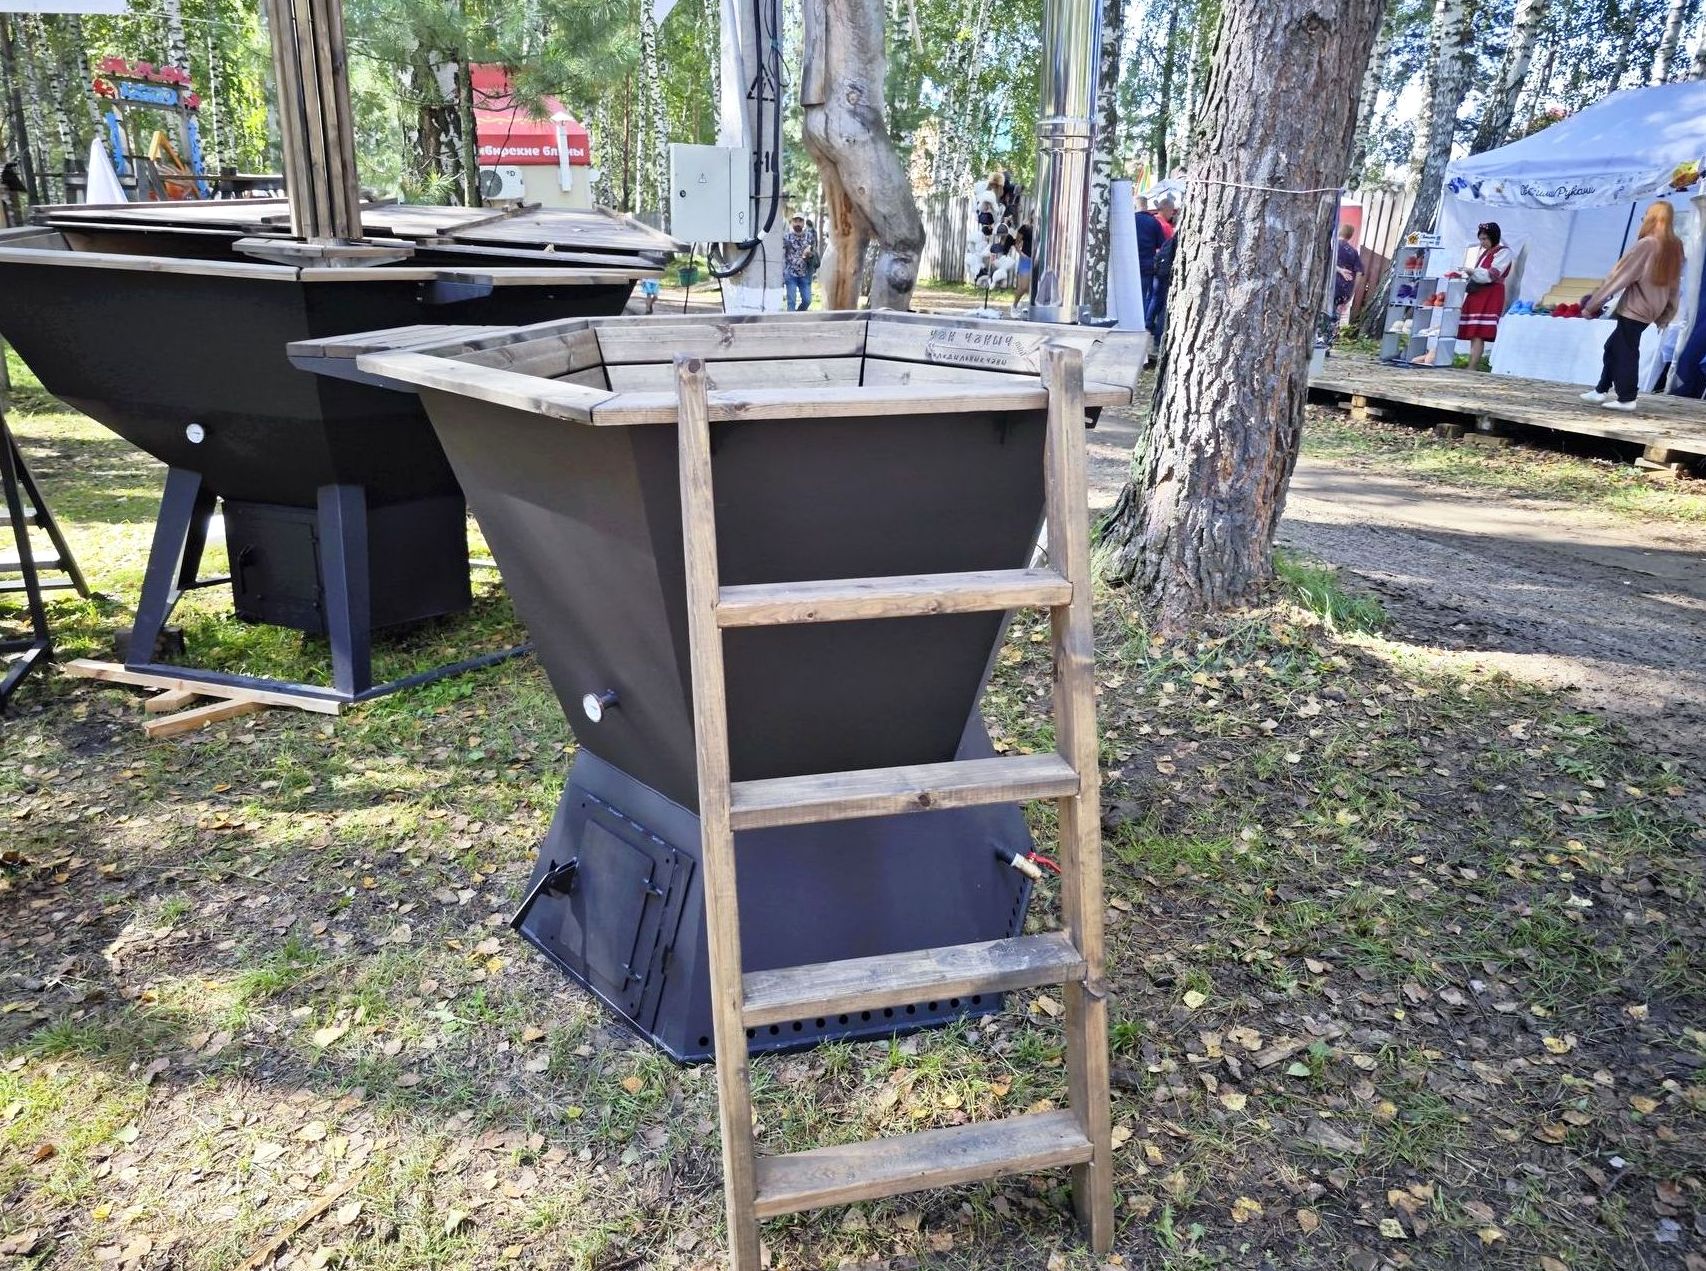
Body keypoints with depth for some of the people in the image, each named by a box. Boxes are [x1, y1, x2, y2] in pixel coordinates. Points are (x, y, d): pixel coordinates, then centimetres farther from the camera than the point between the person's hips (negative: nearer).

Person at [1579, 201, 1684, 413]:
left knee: (1626, 351, 0)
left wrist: (1591, 304, -8)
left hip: (1634, 308, -8)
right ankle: (1602, 391, 21)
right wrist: (1666, 315, 18)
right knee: (1613, 346, 17)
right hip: (1650, 309, 8)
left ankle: (1626, 399, 3)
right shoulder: (1675, 247, 8)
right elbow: (1675, 285, 12)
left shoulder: (1646, 244, -14)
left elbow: (1619, 275, -12)